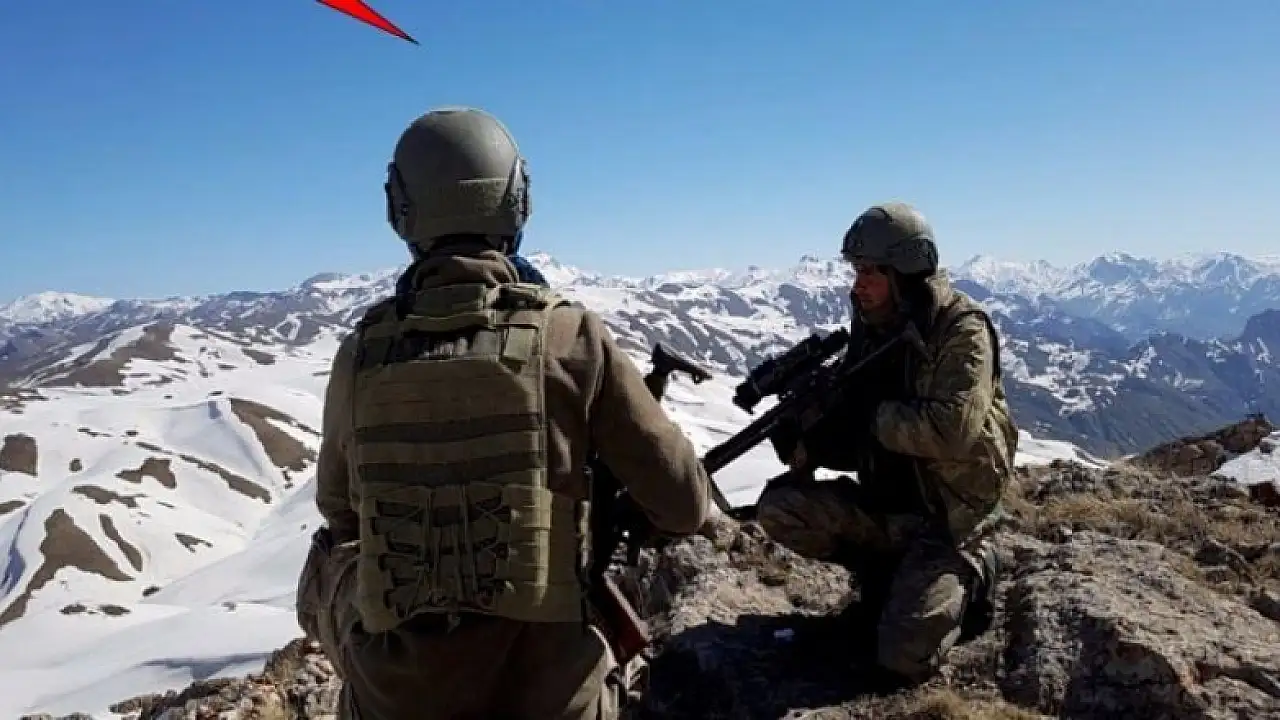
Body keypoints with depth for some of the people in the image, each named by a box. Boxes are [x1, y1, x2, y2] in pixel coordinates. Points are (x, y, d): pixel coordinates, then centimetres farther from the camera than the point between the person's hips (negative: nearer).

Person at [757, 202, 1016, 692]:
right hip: (881, 503, 7)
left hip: (945, 517, -6)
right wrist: (810, 442, -16)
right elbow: (853, 426, 4)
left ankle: (967, 577, 12)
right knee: (779, 506, -13)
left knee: (895, 667, -15)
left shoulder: (961, 329, -17)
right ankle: (884, 570, 6)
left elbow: (954, 430, -31)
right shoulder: (871, 326, 3)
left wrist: (874, 415, -22)